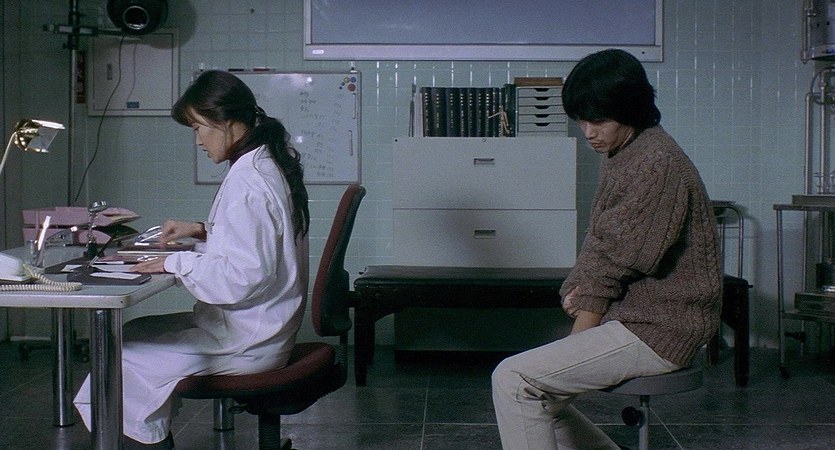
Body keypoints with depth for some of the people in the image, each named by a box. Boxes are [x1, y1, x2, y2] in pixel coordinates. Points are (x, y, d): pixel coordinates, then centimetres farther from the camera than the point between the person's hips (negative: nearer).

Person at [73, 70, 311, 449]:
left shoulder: (247, 182, -22)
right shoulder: (270, 165, 8)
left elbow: (245, 276, -27)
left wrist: (176, 263, -17)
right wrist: (203, 231, 11)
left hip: (247, 343, -10)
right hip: (261, 328, 10)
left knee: (122, 359, -4)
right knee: (135, 332, 16)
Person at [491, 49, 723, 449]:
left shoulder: (657, 164, -19)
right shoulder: (618, 154, 13)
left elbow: (620, 260, -18)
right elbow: (600, 247, 17)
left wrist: (577, 339, -13)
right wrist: (578, 287, -2)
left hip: (661, 327, -10)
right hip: (630, 314, 10)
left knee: (514, 381, -19)